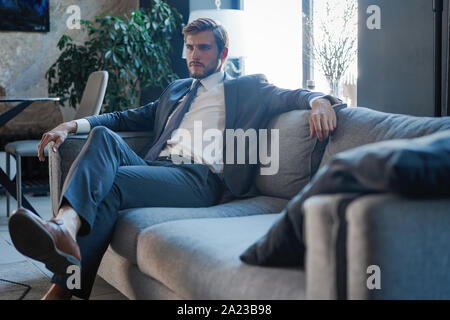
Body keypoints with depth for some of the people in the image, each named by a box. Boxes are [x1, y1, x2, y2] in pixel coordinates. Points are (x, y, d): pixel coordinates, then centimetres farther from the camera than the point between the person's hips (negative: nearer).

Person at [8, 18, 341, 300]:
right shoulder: (176, 89, 36)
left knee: (111, 184, -30)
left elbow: (291, 97, 6)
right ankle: (65, 225, -51)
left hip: (199, 177, -5)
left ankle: (64, 286, -41)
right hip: (154, 168, 5)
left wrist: (319, 100, -20)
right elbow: (132, 117, 31)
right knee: (103, 135, -26)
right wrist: (73, 125, 15)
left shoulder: (248, 88, 20)